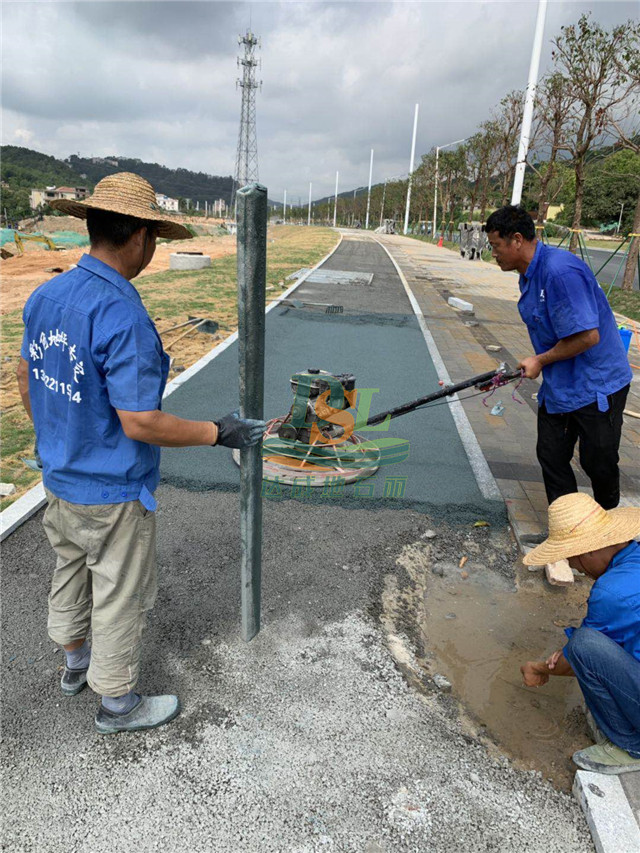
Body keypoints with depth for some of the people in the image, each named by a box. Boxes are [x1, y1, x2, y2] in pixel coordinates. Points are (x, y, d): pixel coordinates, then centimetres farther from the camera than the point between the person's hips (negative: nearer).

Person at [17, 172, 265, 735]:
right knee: (121, 596, 12)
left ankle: (76, 663, 52)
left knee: (71, 572, 27)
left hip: (60, 477, 9)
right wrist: (217, 433, -18)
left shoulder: (44, 296, -2)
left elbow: (27, 380, 9)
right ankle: (118, 703, 33)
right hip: (114, 494, -8)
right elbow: (139, 424, -29)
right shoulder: (125, 317, -29)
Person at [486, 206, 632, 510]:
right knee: (551, 457, 10)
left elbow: (588, 336, -27)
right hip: (557, 386, 9)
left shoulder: (561, 271, -26)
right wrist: (533, 364, 9)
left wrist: (541, 361, -15)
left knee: (598, 463, 3)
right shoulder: (529, 274, 7)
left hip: (596, 386, -9)